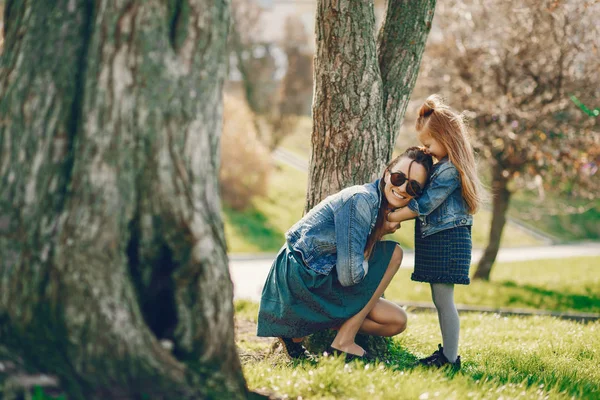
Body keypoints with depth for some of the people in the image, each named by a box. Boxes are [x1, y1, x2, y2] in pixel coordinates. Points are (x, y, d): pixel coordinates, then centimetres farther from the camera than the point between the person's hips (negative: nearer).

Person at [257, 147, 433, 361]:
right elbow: (350, 275, -24)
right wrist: (380, 233, -8)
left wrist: (381, 232, -6)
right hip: (301, 277, -10)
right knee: (393, 253, -11)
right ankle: (344, 343, -9)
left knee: (396, 322, 7)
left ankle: (297, 331, 7)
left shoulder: (384, 210, 9)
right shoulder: (361, 199, -21)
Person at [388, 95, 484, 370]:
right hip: (436, 241, 10)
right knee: (440, 300, 14)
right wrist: (397, 214, 7)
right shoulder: (442, 166, 15)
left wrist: (393, 217, -11)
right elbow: (426, 204, 18)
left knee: (443, 300, -7)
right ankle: (446, 352, 21)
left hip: (446, 241, -10)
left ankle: (450, 358, -2)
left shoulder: (449, 170, -18)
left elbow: (424, 205, -19)